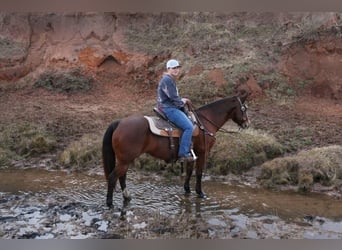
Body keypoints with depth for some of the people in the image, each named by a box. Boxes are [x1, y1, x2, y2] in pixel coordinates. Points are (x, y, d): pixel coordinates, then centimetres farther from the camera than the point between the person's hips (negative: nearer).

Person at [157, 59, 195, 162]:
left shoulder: (171, 80, 18)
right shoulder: (167, 80, -16)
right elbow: (173, 97, -20)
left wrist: (182, 100, 12)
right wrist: (182, 102, -2)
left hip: (170, 108, 12)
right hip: (168, 109, -12)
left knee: (189, 125, 20)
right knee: (189, 127, -20)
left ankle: (187, 149, 24)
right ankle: (183, 154, -18)